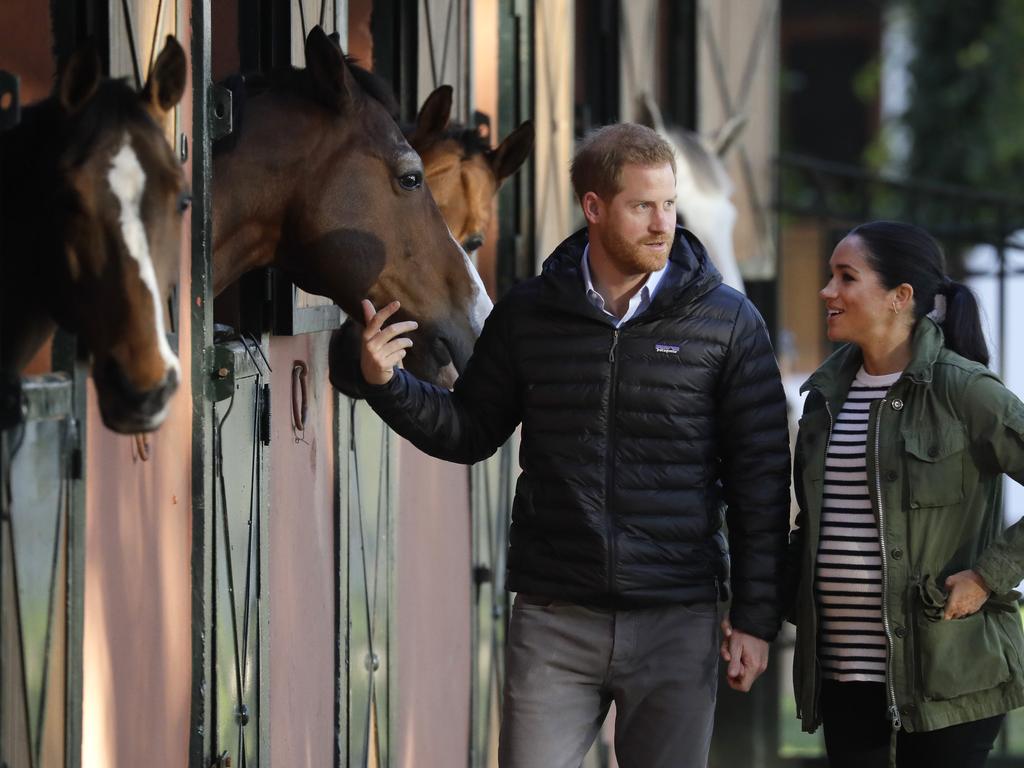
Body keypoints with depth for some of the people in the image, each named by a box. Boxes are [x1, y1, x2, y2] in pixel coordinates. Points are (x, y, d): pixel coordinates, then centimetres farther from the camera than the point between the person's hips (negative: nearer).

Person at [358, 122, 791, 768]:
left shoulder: (728, 321, 0)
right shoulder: (529, 314, 5)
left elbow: (760, 477, 1)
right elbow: (471, 431, 14)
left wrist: (757, 618, -2)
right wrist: (388, 385, -5)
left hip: (676, 619, -1)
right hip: (554, 618, 1)